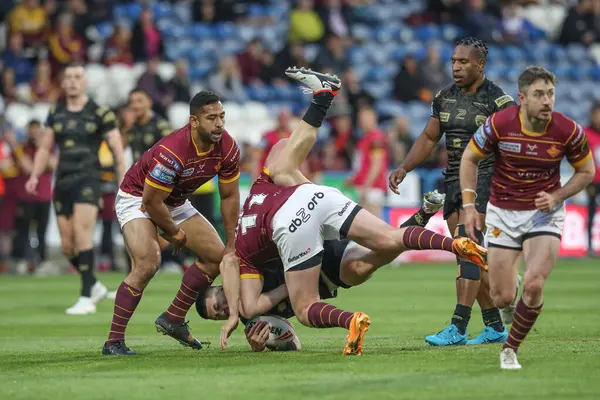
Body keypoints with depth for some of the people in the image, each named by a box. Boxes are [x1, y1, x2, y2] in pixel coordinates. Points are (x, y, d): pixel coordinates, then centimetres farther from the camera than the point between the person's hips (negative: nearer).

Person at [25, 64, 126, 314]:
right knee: (67, 245, 4)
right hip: (62, 181, 5)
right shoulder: (56, 114, 11)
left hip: (87, 180, -5)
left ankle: (86, 299, -17)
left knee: (81, 233, -20)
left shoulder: (100, 113, -3)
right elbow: (45, 148, 17)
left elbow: (117, 149, -2)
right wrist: (35, 176, 4)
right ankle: (95, 286, 26)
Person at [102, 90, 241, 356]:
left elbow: (229, 196, -1)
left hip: (176, 203, 8)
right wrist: (175, 233, -12)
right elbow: (151, 200, -27)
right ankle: (113, 342, -23)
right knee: (147, 264, -28)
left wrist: (231, 245, -1)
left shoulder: (228, 149, -15)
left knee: (216, 255, 5)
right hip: (137, 198, -8)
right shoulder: (172, 151, -36)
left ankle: (173, 319, 16)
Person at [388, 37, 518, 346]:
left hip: (485, 179, -7)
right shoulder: (444, 98, 10)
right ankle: (495, 327, 15)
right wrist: (403, 168, 6)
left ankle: (458, 328, -22)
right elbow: (429, 139, 18)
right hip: (454, 181, 7)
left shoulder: (498, 101, -9)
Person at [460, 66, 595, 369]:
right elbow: (469, 159, 0)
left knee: (534, 285, -21)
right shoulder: (499, 124, -16)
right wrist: (469, 205, -5)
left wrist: (557, 197, -13)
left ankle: (510, 348, 3)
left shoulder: (568, 131, -15)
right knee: (501, 298, 0)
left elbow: (586, 171, 2)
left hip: (544, 213, 0)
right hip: (503, 213, 1)